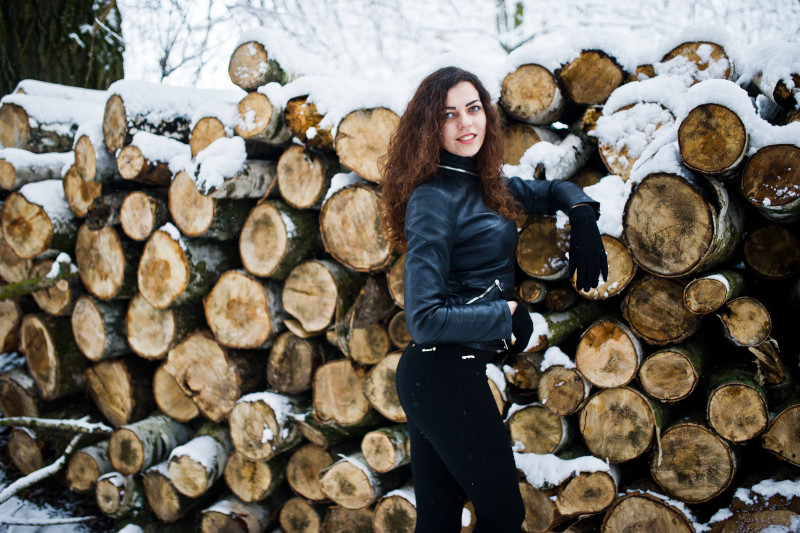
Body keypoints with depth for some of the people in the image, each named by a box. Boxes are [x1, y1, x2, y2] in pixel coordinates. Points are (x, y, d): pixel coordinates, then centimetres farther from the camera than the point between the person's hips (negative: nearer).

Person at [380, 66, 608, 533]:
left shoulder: (485, 185, 10)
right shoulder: (434, 199, -15)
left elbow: (553, 190, 26)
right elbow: (425, 318, -21)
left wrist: (583, 214, 4)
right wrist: (509, 314, -13)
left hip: (434, 375, 8)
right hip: (445, 374, -8)